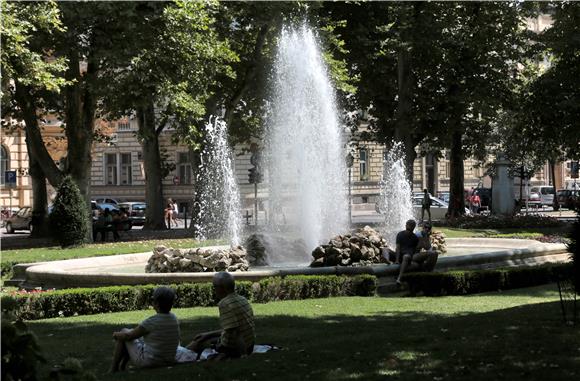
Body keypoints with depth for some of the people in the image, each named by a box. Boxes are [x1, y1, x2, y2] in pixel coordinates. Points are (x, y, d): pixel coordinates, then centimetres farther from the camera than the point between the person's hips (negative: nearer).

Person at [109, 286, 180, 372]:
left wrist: (116, 334, 11)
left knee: (124, 332, 15)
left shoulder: (150, 322, -24)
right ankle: (122, 367, 39)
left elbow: (128, 336, -12)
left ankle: (113, 370, 25)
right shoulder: (174, 319, -3)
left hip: (148, 361, -7)